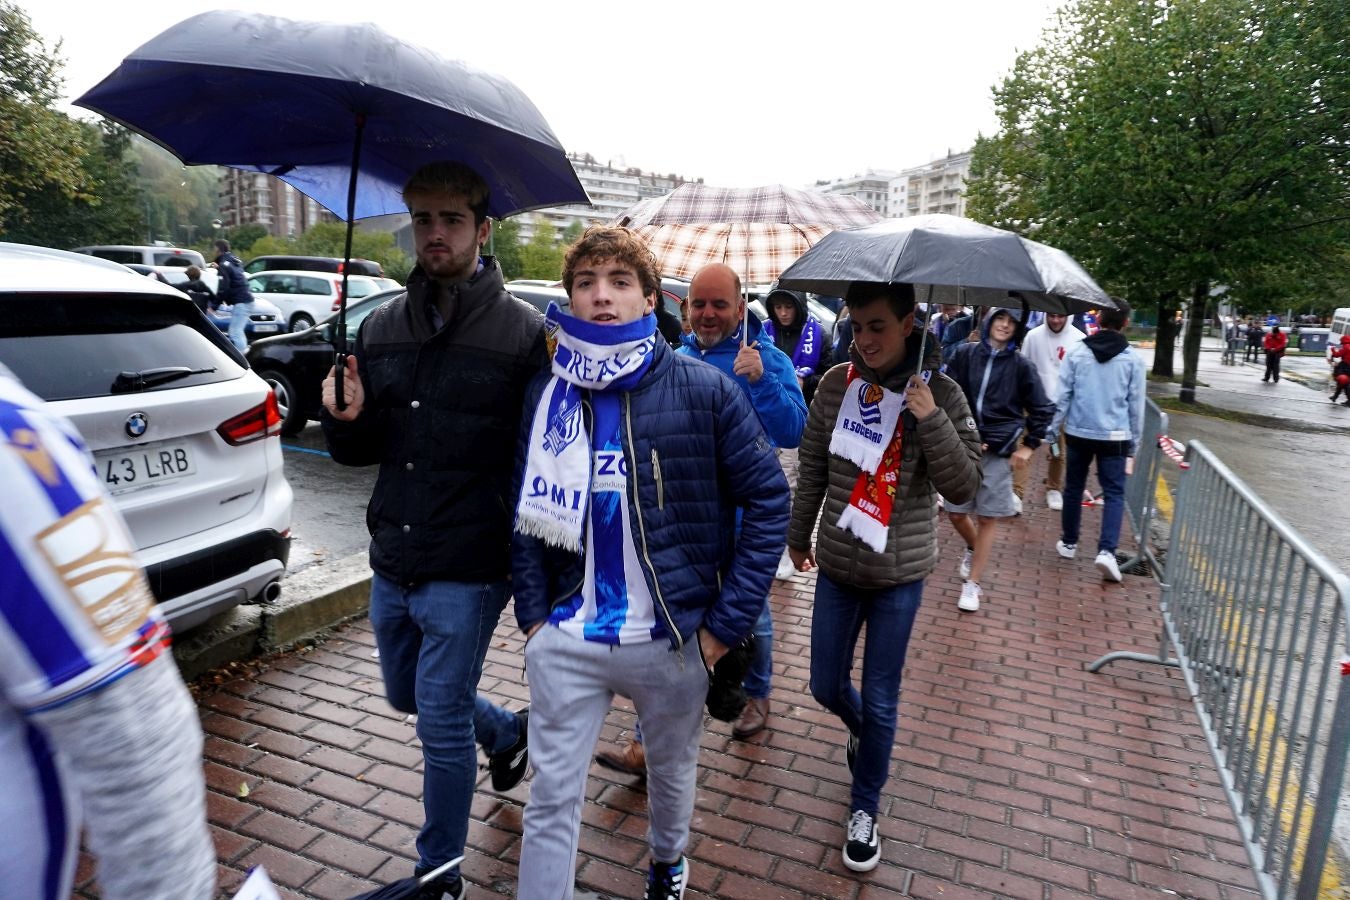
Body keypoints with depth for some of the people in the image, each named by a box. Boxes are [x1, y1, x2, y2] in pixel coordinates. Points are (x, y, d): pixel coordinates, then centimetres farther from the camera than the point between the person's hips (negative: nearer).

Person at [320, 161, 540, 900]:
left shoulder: (524, 331, -12)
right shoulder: (381, 327, 4)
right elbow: (359, 451, 11)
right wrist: (347, 420, -11)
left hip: (468, 570, -6)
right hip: (391, 562, 6)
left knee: (441, 725, 5)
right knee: (407, 695, 24)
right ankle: (508, 732, 53)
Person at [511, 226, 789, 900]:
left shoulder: (704, 389, -10)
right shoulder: (545, 395, 0)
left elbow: (768, 499, -8)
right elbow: (527, 511, 7)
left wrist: (726, 622, -9)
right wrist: (534, 614, -1)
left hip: (674, 638, 0)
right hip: (566, 638, 1)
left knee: (672, 769, 23)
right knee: (551, 798, 8)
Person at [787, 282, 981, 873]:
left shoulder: (939, 393, -11)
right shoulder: (836, 383, -5)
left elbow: (964, 487, -14)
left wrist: (931, 419, -26)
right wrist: (799, 536, 14)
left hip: (900, 571, -2)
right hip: (837, 564, 3)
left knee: (879, 701, 8)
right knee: (826, 686, 15)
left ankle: (864, 809, 31)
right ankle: (862, 732, 50)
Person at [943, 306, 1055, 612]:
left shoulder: (1020, 365, -2)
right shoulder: (964, 354, 0)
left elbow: (1043, 409, 6)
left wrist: (1029, 445, 2)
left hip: (998, 450, -1)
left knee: (988, 518, 2)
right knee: (956, 512, 7)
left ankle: (972, 584, 13)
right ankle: (972, 549, 41)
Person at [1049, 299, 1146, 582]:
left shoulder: (1077, 352, -4)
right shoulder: (1133, 359, -3)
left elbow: (1062, 396, -5)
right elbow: (1136, 405, 2)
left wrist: (1051, 429, 2)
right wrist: (1134, 442, 11)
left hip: (1078, 433, 1)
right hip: (1115, 437, -1)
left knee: (1074, 488, 15)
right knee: (1114, 493, 3)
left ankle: (1068, 542, 26)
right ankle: (1106, 550, -11)